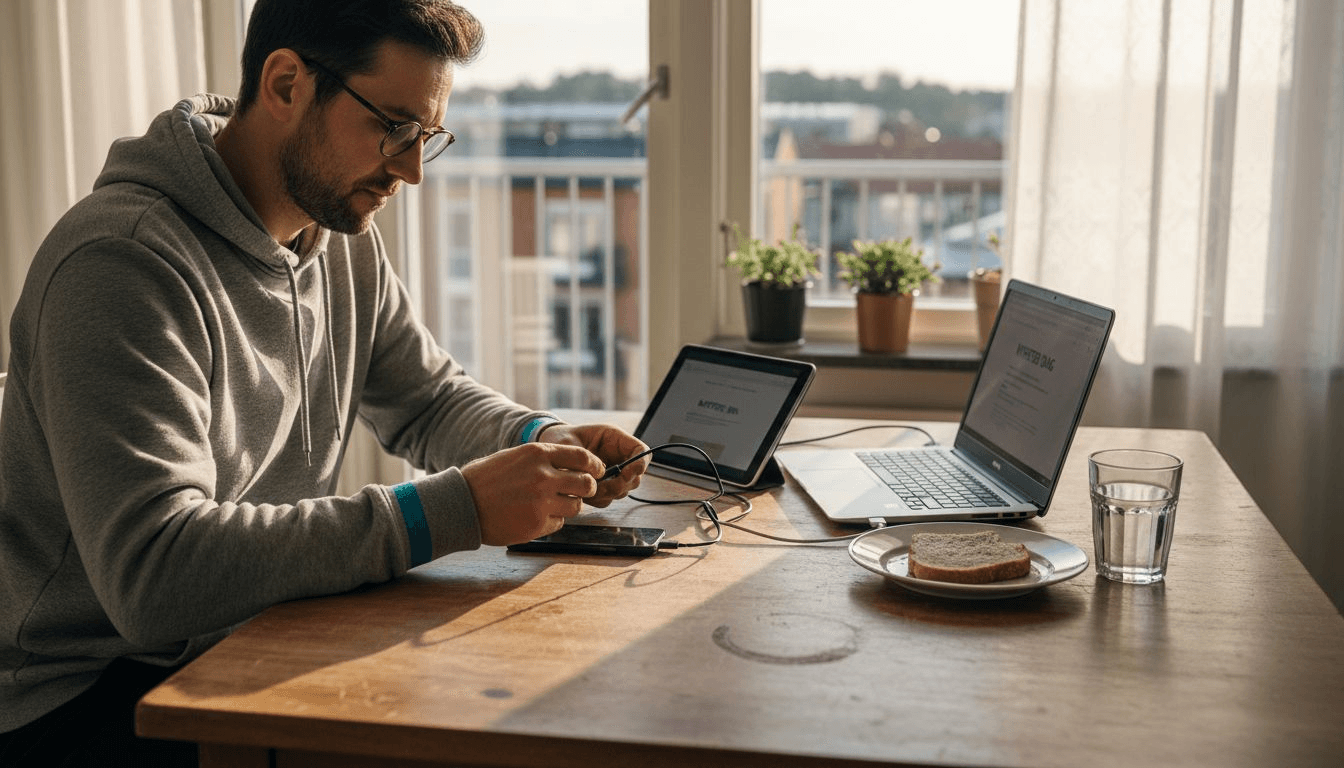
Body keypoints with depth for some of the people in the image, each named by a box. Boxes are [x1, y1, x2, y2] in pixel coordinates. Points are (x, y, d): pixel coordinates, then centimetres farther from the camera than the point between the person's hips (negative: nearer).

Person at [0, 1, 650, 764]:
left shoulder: (346, 236, 4)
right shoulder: (121, 262, -23)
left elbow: (431, 398, 18)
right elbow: (156, 575, -33)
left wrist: (544, 441, -5)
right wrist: (455, 509, -35)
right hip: (85, 699, -7)